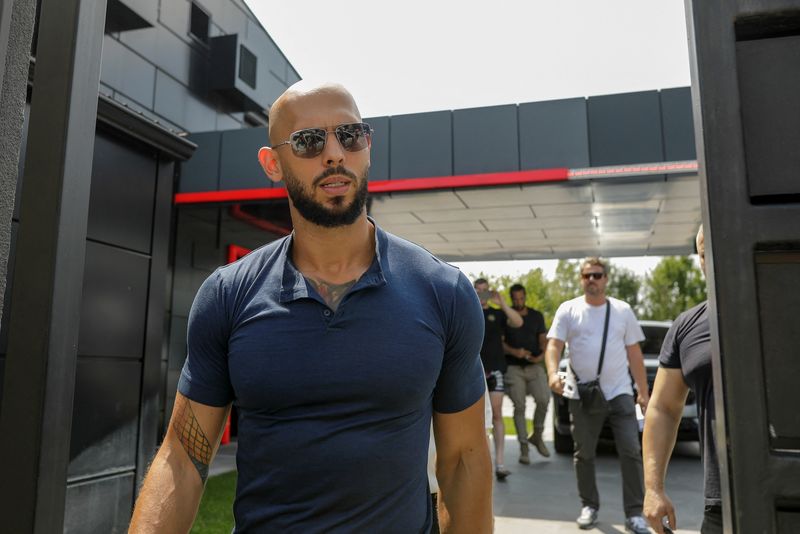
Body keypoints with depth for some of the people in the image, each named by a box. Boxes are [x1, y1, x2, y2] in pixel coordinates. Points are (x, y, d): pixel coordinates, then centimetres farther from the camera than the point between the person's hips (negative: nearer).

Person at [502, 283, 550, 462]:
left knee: (543, 399, -15)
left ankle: (537, 435, 8)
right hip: (513, 367, -2)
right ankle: (523, 447, 5)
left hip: (535, 366, 2)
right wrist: (514, 352, -17)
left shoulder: (537, 316, 13)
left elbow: (543, 339, 12)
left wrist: (542, 355, -9)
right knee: (519, 406, -4)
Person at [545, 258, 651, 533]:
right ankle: (589, 506, 24)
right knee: (584, 454, 9)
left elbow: (634, 353, 9)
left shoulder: (622, 310, 7)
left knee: (631, 451, -3)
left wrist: (643, 391, 5)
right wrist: (553, 374, -26)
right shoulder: (568, 310, 2)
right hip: (582, 395, -1)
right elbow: (554, 345, -7)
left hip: (620, 393, 1)